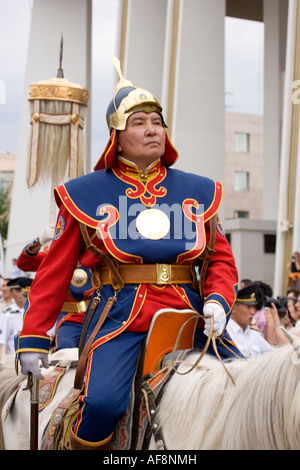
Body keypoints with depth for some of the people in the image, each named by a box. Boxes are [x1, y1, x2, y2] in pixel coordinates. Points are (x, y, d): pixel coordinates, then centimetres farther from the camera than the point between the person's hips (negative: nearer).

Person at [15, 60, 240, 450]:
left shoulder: (198, 190, 14)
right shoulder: (86, 194, 7)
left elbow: (222, 259, 16)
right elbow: (55, 272, 10)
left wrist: (217, 301, -5)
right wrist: (33, 338, 7)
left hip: (189, 314, 3)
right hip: (121, 313, -3)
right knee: (102, 402, -28)